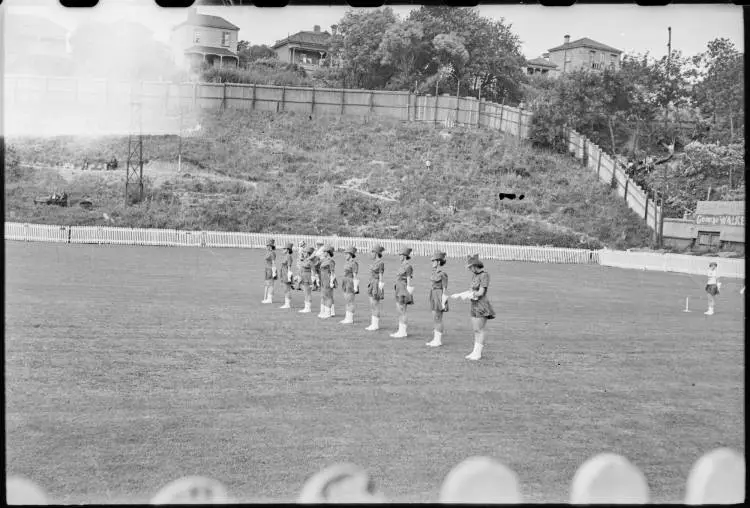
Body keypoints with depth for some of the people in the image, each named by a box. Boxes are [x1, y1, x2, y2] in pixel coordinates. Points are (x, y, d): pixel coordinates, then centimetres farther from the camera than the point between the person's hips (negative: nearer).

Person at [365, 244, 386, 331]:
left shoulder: (381, 263, -15)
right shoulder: (374, 262, 12)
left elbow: (380, 278, -16)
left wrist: (379, 290, -17)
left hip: (377, 285, -9)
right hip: (372, 284, 9)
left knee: (376, 306, -4)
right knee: (372, 305, 10)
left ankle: (376, 325, 2)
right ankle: (373, 324, 15)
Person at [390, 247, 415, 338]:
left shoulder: (408, 266, -15)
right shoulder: (403, 265, 14)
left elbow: (409, 280, -17)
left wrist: (407, 294, -18)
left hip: (404, 290, -10)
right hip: (400, 290, 10)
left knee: (402, 312, -7)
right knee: (400, 311, 11)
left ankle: (403, 332, -2)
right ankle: (401, 331, 15)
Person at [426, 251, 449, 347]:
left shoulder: (443, 274, -16)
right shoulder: (435, 272, 10)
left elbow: (445, 289, -15)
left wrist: (443, 303, -17)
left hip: (439, 297, -9)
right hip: (434, 296, 9)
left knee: (437, 319, -5)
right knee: (435, 319, 11)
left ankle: (439, 340, 2)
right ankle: (436, 339, 16)